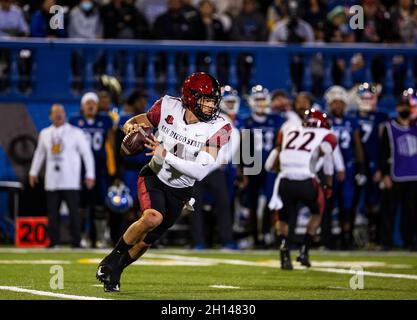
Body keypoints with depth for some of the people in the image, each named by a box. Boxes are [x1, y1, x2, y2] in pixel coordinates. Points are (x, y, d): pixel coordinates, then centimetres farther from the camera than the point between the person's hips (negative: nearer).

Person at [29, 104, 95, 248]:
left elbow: (87, 154, 0)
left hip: (70, 182, -4)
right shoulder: (45, 133, 11)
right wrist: (33, 172, 22)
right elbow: (39, 153, 23)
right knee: (52, 213, 3)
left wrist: (90, 175, -4)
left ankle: (76, 244, -1)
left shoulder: (76, 133, -1)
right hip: (52, 182, 4)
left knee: (74, 213, -6)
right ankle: (53, 243, 10)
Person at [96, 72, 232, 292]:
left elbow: (200, 171, -29)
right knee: (153, 217, -30)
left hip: (179, 190, 2)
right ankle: (112, 258, -9)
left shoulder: (218, 129, -22)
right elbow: (133, 123, -2)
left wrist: (166, 155, -38)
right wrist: (131, 127, -27)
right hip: (154, 177, -2)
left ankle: (115, 270, 38)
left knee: (147, 240, 10)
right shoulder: (169, 107, -17)